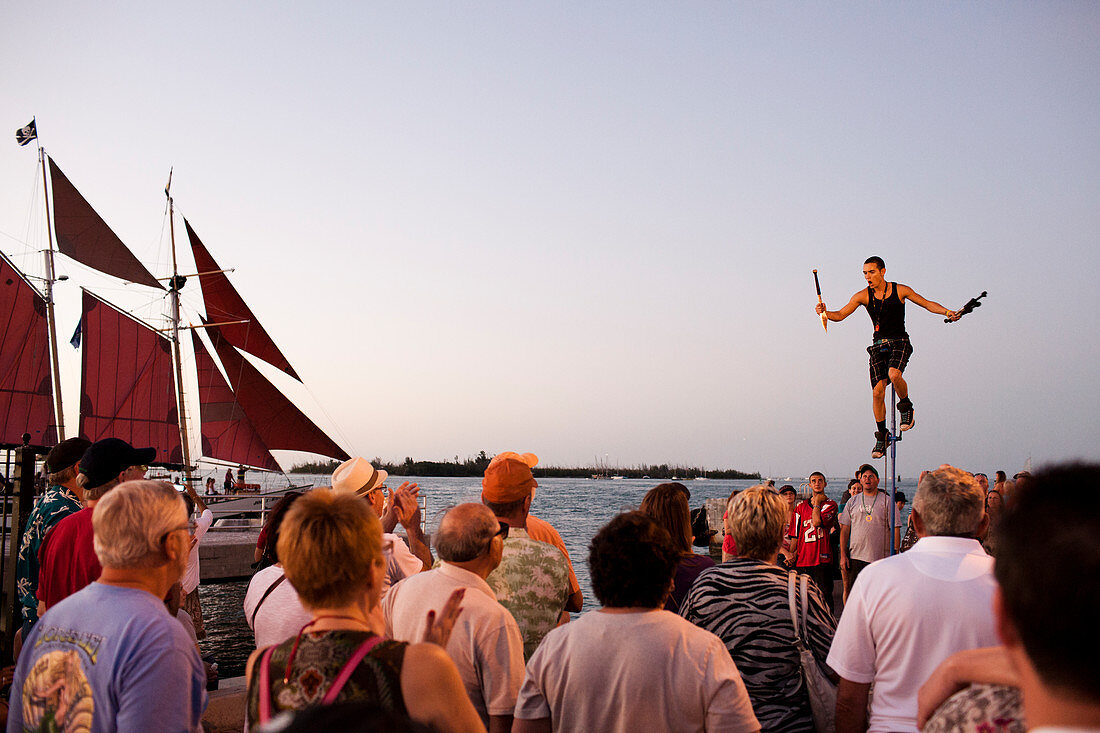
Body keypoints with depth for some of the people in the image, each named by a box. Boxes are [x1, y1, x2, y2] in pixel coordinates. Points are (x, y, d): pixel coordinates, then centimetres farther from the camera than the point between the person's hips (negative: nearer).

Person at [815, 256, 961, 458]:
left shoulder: (900, 290, -3)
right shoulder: (863, 296, 1)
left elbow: (927, 304, 3)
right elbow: (840, 315, -2)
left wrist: (946, 311, -13)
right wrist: (825, 313, -22)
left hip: (900, 342, -2)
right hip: (878, 346, 2)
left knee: (894, 374, -32)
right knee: (877, 391, -6)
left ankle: (906, 407, -2)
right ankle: (882, 436, 9)